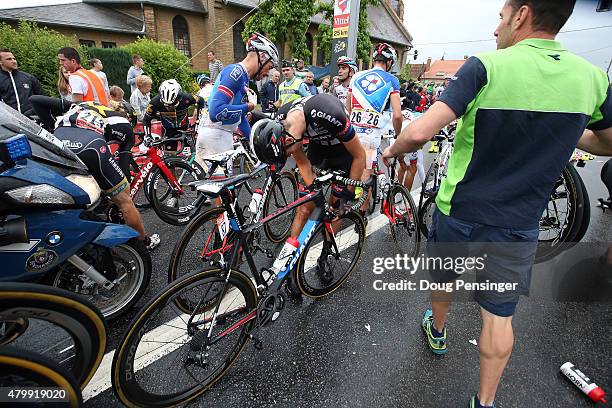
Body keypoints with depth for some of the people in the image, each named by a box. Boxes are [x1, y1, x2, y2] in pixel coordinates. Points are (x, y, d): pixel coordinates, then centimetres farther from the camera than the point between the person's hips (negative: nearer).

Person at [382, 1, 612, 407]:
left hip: (459, 215, -2)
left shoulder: (487, 67, -17)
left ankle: (438, 331, 53)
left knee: (444, 280, 26)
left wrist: (391, 151, -7)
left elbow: (419, 133, -28)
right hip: (519, 227, 3)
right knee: (499, 316, 15)